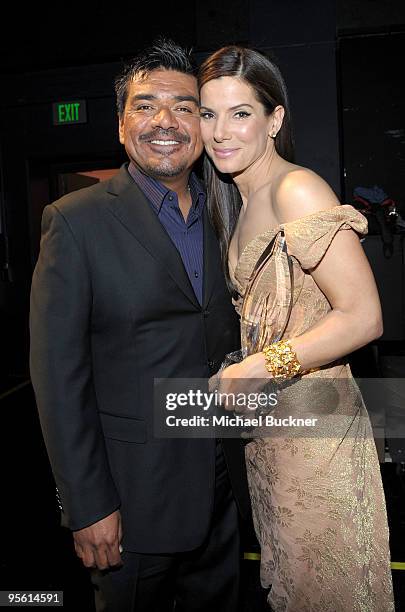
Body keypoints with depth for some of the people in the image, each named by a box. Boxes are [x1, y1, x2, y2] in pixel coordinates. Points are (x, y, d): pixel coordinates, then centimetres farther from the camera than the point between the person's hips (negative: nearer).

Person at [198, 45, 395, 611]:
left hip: (314, 419, -8)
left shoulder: (298, 191, -17)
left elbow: (363, 318, -22)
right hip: (265, 421, 8)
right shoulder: (239, 203, 10)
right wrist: (237, 376, 6)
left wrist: (253, 371, -20)